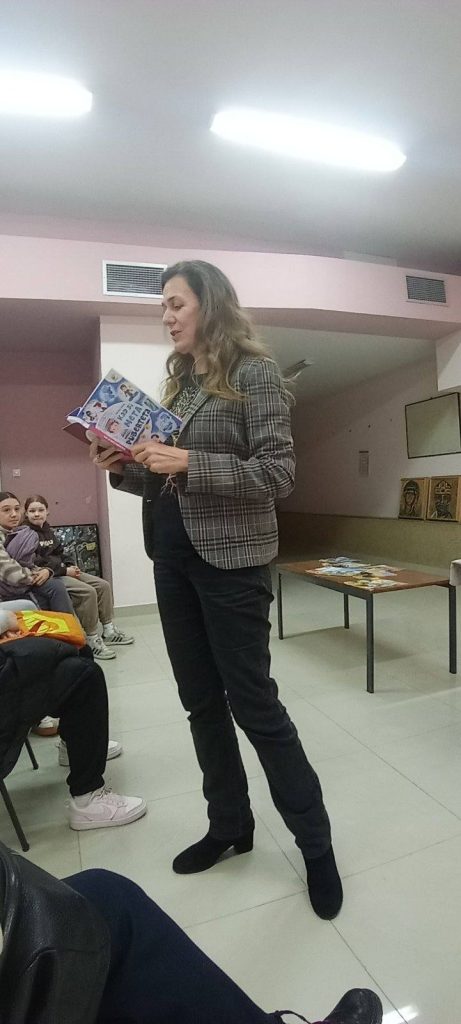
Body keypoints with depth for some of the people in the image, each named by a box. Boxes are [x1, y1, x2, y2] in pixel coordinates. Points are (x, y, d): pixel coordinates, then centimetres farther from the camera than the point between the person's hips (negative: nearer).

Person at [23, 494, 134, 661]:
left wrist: (71, 566, 2)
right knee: (88, 591, -27)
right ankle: (91, 639, -17)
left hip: (62, 570, 9)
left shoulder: (47, 530, 17)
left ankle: (109, 631, 5)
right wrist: (64, 570, -18)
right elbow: (36, 563, -19)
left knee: (103, 585, -2)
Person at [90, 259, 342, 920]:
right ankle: (230, 824, 35)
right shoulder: (178, 381, 15)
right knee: (201, 701, 15)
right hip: (171, 557, 7)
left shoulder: (253, 372, -5)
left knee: (253, 704, 1)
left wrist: (189, 464, -21)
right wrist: (123, 468, -1)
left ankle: (315, 843, 24)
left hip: (230, 559, -7)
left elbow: (279, 473, -14)